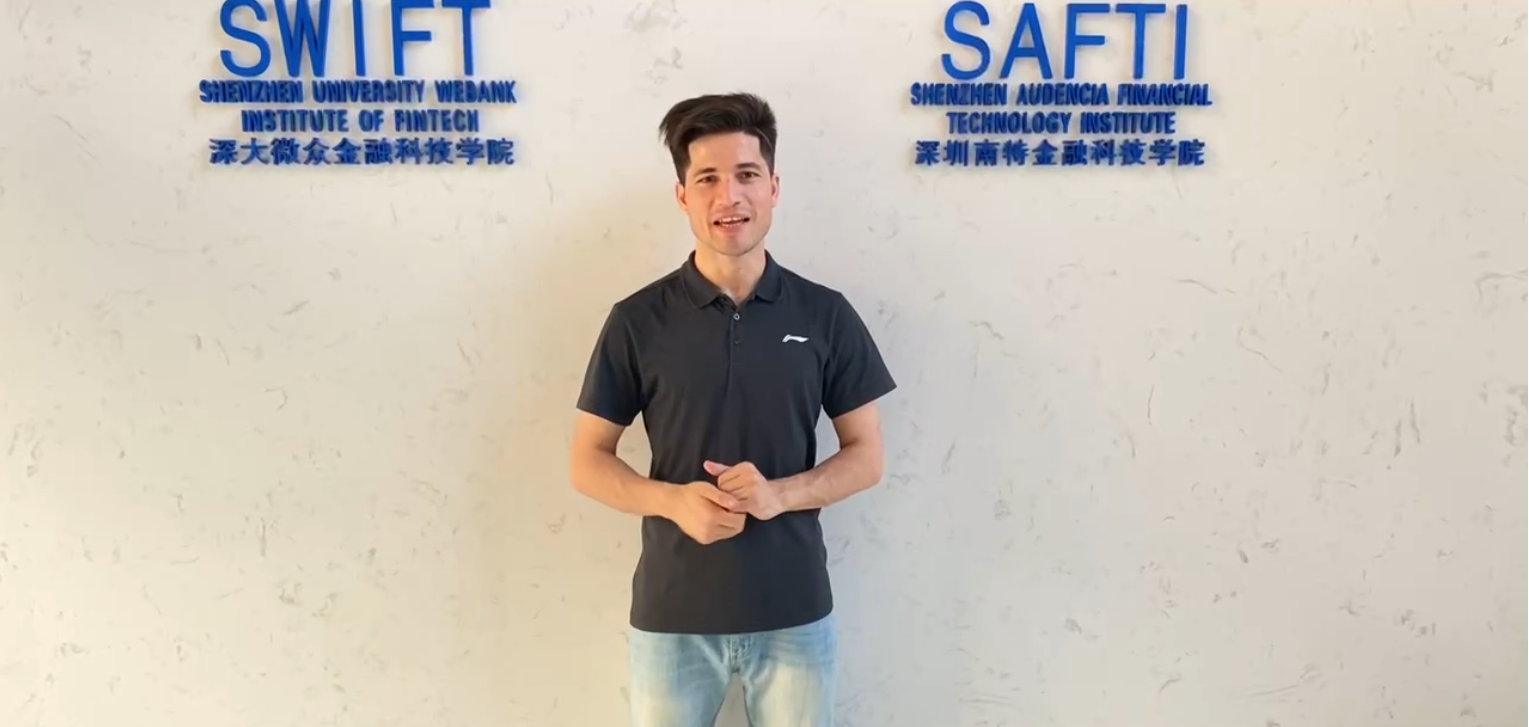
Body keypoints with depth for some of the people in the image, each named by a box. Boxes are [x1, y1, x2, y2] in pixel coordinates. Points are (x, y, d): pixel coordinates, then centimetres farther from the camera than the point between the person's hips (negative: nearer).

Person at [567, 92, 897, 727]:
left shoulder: (826, 315, -1)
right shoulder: (637, 320, -4)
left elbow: (866, 456, 2)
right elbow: (588, 460, 0)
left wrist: (781, 494, -16)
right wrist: (673, 500, -18)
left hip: (794, 615, 1)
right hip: (671, 616, 0)